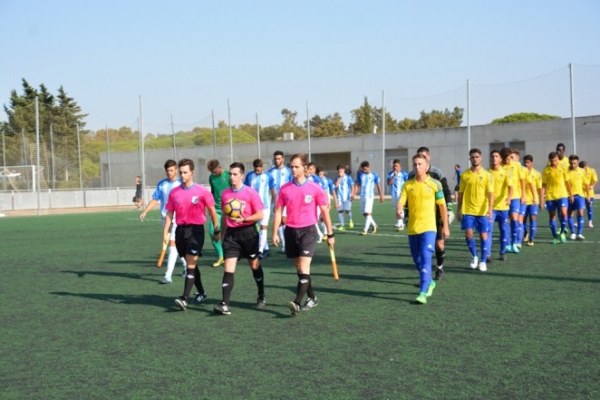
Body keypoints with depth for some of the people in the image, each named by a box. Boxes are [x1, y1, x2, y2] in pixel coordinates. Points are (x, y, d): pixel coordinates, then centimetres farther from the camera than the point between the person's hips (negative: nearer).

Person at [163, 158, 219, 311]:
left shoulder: (201, 191, -6)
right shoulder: (174, 192, 5)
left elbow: (212, 211, 2)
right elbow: (169, 214, 8)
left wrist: (216, 230, 3)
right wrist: (165, 232, 1)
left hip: (196, 230, -5)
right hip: (181, 230, 5)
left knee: (191, 264, -12)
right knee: (190, 264, 14)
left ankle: (184, 298, -16)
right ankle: (201, 293, 31)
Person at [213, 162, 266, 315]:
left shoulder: (251, 193, -9)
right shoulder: (225, 194, 5)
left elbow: (260, 215, -9)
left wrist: (243, 219, -23)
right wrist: (222, 235, 17)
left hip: (248, 232, -2)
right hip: (231, 233, 3)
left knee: (254, 264, 14)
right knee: (228, 268, -8)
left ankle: (261, 296, 34)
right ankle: (225, 304, -14)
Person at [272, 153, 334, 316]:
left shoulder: (315, 188, -4)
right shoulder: (285, 189, 3)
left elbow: (324, 212, 1)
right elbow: (278, 211, 7)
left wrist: (330, 234, 2)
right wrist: (275, 233, 0)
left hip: (308, 230, -4)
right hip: (291, 230, 4)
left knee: (304, 267, -15)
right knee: (299, 268, 11)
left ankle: (297, 303, -20)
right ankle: (312, 298, 26)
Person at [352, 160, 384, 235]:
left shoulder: (374, 175, -3)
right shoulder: (360, 175, 7)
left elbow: (378, 186, 3)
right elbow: (357, 185, 7)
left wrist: (381, 196, 5)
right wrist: (354, 194, -3)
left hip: (370, 196, -5)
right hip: (362, 196, 5)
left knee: (368, 213, -11)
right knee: (364, 213, 9)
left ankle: (365, 230, -10)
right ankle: (374, 225, 30)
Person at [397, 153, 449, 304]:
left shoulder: (434, 184, -2)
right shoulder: (408, 185, 3)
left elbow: (442, 205, 5)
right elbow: (401, 202, -6)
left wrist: (445, 226, 6)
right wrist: (399, 211, -30)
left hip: (428, 227, -4)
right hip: (412, 228, 4)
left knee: (425, 258, -15)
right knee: (417, 259, 14)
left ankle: (423, 292, -15)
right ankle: (429, 282, 37)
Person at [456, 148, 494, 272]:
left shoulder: (487, 175, -1)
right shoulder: (465, 175, 4)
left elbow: (490, 193, -4)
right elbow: (461, 193, 9)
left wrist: (490, 209, -15)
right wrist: (458, 210, 7)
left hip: (482, 211, -1)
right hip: (467, 210, 1)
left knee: (483, 235, 2)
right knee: (468, 234, -6)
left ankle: (483, 262, 13)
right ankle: (474, 256, 18)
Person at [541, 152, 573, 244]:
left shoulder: (562, 168, 2)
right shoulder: (546, 170, 1)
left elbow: (567, 182, 11)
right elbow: (543, 185, 3)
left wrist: (571, 194, 14)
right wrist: (541, 198, -2)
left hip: (562, 195, -1)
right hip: (550, 197, 1)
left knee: (563, 213, -17)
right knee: (552, 216, 5)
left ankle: (562, 232, 6)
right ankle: (555, 237, 16)